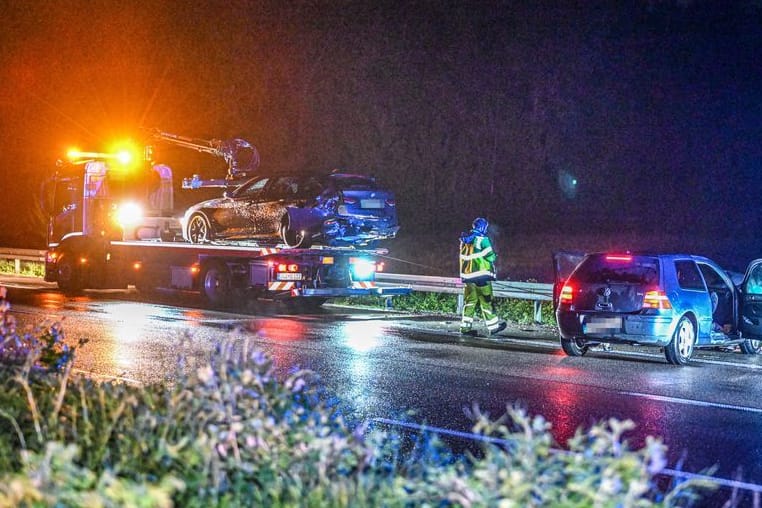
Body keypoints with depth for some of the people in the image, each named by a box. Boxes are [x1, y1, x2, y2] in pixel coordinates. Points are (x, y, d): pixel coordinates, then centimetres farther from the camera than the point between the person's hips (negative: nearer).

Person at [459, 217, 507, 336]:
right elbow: (490, 256, -10)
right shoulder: (482, 239, -11)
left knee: (470, 300, 10)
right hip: (481, 274, -6)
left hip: (467, 275, 6)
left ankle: (465, 326, 6)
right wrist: (494, 256, 13)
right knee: (486, 301, 2)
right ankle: (493, 326, 8)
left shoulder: (465, 240, 9)